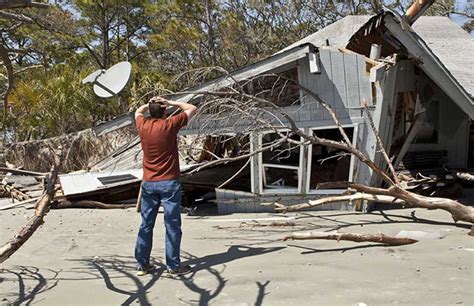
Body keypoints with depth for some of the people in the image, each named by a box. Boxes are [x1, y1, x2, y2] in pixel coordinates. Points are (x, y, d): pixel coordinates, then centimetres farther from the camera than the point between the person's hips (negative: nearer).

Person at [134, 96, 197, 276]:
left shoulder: (143, 125, 2)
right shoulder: (169, 125, -10)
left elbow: (138, 112, 27)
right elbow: (192, 109, 2)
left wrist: (149, 104, 13)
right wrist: (171, 103, 0)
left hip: (148, 183, 5)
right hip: (169, 183, -4)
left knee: (146, 225, 10)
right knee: (172, 225, 1)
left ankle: (142, 264, 16)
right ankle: (173, 266, 5)